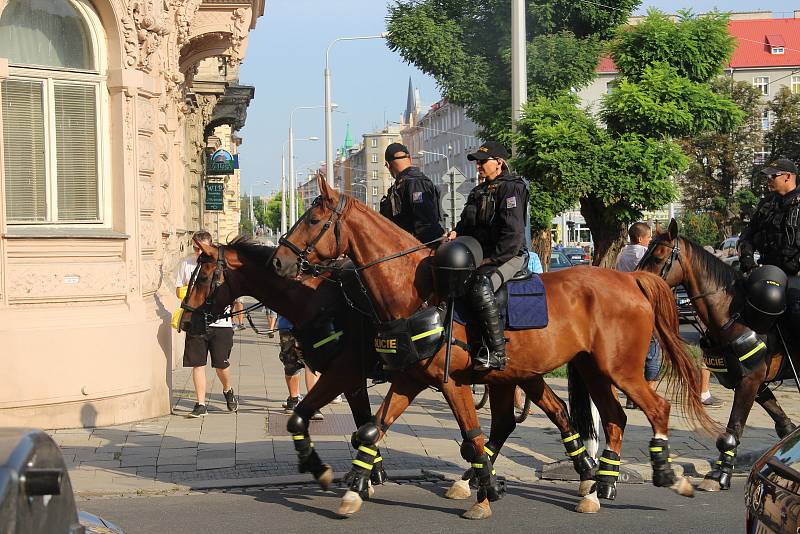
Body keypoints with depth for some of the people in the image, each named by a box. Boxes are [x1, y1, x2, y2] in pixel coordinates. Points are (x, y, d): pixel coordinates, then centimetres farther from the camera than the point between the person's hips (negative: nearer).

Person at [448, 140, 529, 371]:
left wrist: (492, 259, -19)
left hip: (507, 256, -9)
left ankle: (497, 353, -33)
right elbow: (467, 222, 26)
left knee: (480, 288, -34)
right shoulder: (478, 192, 21)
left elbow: (513, 232, -16)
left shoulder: (511, 188, -7)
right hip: (479, 255, 10)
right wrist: (456, 233, 2)